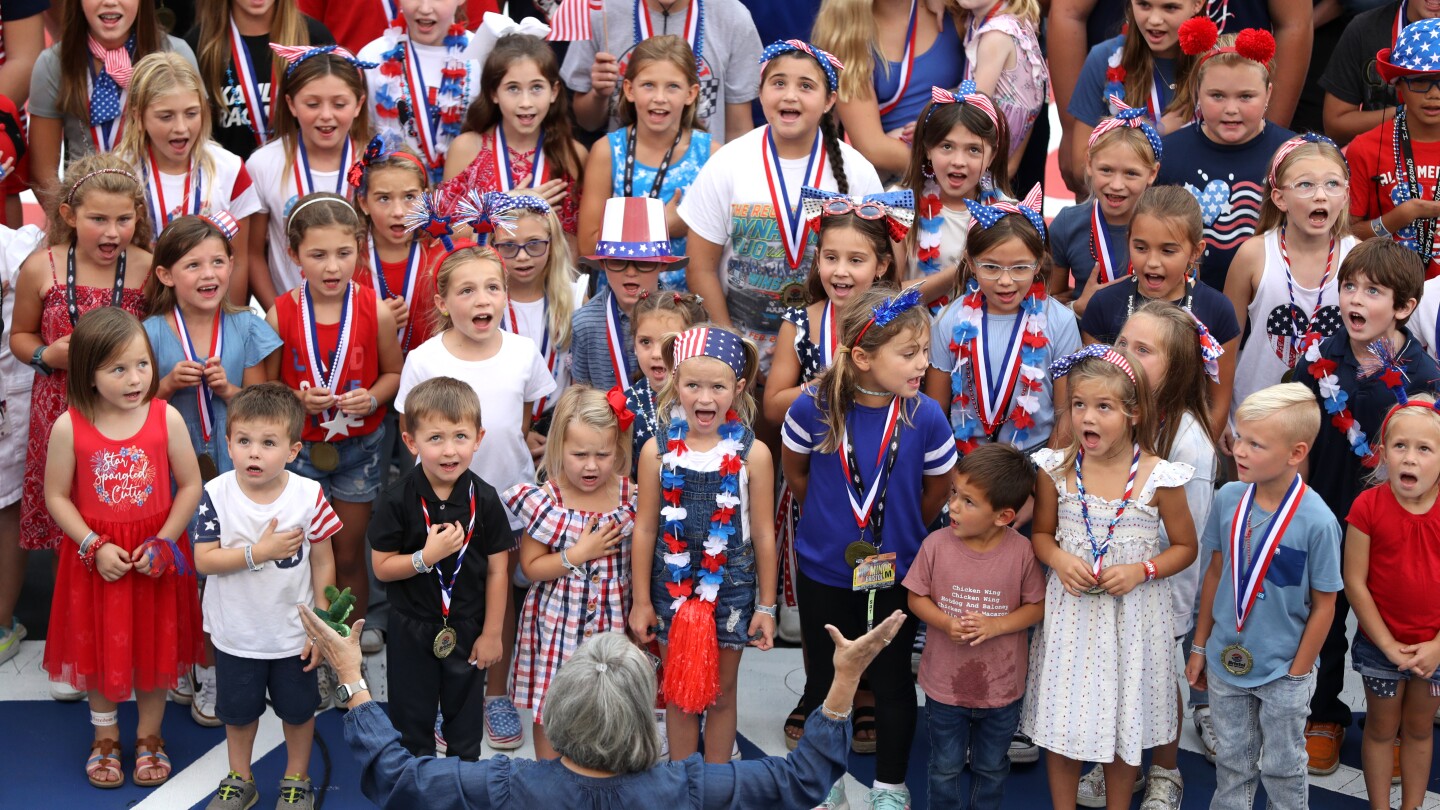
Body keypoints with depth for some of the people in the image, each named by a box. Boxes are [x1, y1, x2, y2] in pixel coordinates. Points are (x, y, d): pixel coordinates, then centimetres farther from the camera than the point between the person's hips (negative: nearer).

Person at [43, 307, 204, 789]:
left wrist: (163, 543, -13)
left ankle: (149, 737, 33)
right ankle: (105, 737, 35)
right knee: (99, 648, 13)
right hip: (97, 558, 0)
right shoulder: (69, 427, -13)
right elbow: (57, 496, -6)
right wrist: (94, 546, -15)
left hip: (156, 558, 0)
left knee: (154, 646, 13)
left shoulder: (166, 418, -12)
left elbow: (190, 486, -6)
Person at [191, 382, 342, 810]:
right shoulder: (217, 494, -16)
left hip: (293, 633, 0)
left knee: (297, 710, 17)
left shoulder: (309, 496, -16)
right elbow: (204, 560, -19)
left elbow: (322, 562, -8)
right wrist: (260, 552, -29)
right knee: (238, 710, 19)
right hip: (235, 634, 0)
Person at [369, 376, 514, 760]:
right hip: (412, 630, -1)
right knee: (412, 720, 15)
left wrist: (492, 633, -4)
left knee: (465, 720, 17)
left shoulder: (484, 499, -13)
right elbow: (382, 567, -12)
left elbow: (497, 571, -6)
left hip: (466, 630, 1)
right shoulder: (399, 499, -17)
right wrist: (426, 557, -29)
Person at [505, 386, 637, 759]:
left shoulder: (632, 499, -5)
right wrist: (579, 554, -19)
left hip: (611, 623, 1)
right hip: (556, 625, -1)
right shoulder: (545, 500, -11)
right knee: (549, 712, 9)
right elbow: (531, 567, -9)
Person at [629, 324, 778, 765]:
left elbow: (764, 534, -4)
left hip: (731, 588, -1)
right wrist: (641, 601, 1)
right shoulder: (657, 450, -8)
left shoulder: (752, 454, -11)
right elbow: (645, 530, -2)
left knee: (721, 692, 13)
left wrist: (766, 606, -1)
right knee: (679, 693, 13)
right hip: (673, 585, 1)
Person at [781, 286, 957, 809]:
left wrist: (899, 533, 9)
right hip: (822, 574, 0)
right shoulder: (813, 409, -19)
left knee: (892, 682, 13)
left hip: (893, 574, 0)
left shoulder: (925, 417, -18)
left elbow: (937, 492, 0)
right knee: (825, 679, 17)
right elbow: (794, 471, 3)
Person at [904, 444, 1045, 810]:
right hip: (945, 684, 0)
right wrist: (947, 623, -23)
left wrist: (994, 626, -23)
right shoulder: (937, 544, -15)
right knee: (945, 767, 18)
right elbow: (917, 598, -4)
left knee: (991, 767, 21)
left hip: (1001, 686, 0)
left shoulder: (1021, 552, -17)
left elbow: (1037, 607, -7)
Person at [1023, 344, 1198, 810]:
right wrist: (1059, 560, -14)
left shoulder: (1157, 478, -12)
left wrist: (1141, 571, -17)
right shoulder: (1057, 470, -6)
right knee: (1061, 720, 9)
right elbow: (1041, 533, 8)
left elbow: (1185, 547, -1)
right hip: (1070, 611, 2)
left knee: (1123, 726, 12)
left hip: (1130, 616, -2)